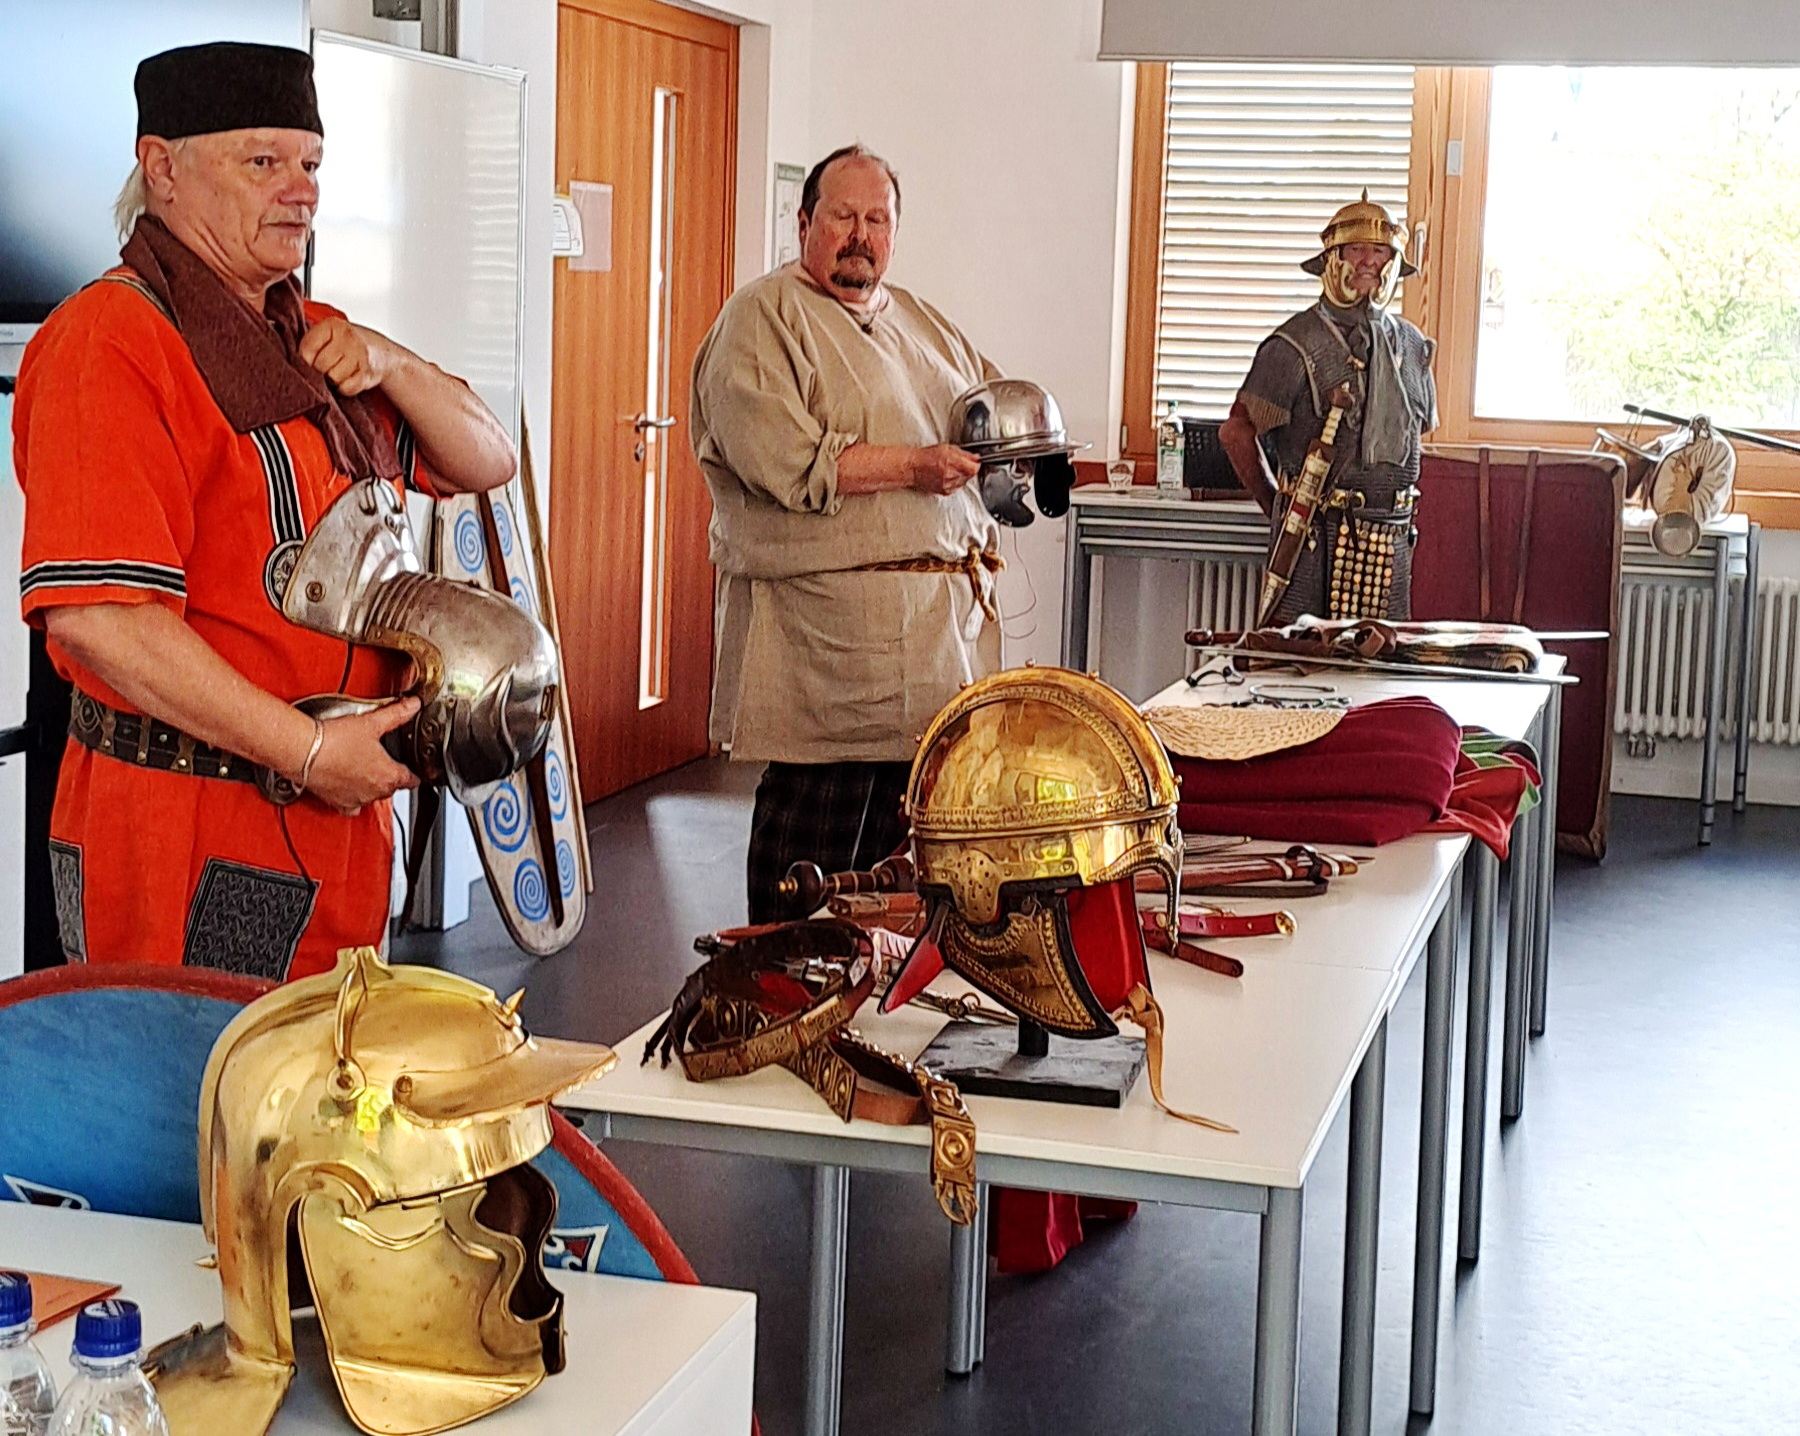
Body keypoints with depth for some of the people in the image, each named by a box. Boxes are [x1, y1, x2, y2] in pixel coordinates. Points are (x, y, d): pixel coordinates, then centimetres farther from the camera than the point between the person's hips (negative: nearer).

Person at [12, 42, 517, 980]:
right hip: (180, 837, -8)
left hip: (339, 820, 8)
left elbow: (486, 463, 18)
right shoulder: (111, 340, -13)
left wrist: (389, 365, -3)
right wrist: (308, 751, -22)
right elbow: (94, 612, -24)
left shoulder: (313, 340, 15)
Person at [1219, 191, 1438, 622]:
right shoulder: (1297, 344, -6)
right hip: (1317, 536, -5)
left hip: (1391, 537, 6)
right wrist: (1276, 505, 3)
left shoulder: (1412, 345, 14)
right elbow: (1237, 432, -4)